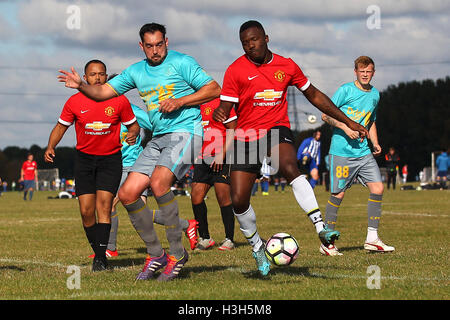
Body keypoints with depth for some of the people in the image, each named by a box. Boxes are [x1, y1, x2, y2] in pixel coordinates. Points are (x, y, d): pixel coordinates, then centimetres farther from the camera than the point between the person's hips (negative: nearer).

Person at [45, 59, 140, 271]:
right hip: (84, 158, 2)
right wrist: (50, 147, -7)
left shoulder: (119, 101, -4)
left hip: (110, 159, -2)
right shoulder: (74, 102, -2)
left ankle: (101, 258, -16)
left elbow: (132, 125, 8)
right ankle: (98, 252, 14)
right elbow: (61, 126, 9)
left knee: (104, 205, -15)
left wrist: (133, 134, -15)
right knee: (86, 211, -4)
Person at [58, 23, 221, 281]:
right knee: (128, 194, -3)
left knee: (158, 182, -31)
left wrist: (179, 101, -15)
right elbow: (104, 92, 16)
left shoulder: (181, 63, -3)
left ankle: (178, 252, -18)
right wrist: (81, 86, -3)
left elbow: (214, 89, -6)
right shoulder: (136, 71, 15)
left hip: (185, 131, -7)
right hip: (158, 139, 8)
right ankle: (156, 255, 11)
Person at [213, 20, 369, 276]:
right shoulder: (236, 70, -3)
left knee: (289, 167, -34)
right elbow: (225, 107, -6)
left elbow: (314, 96, 14)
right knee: (239, 200, -7)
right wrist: (220, 114, -33)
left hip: (277, 129, 0)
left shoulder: (286, 66, 4)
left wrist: (348, 122, 15)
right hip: (246, 136, 1)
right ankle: (257, 248, 18)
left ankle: (320, 226, -36)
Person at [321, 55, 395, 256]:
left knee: (377, 188, -4)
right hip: (341, 151, -6)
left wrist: (375, 143, 13)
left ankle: (372, 239, 5)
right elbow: (326, 115, -6)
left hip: (363, 151, 6)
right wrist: (345, 127, -20)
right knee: (338, 194, -5)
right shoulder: (346, 90, -6)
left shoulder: (375, 94, 13)